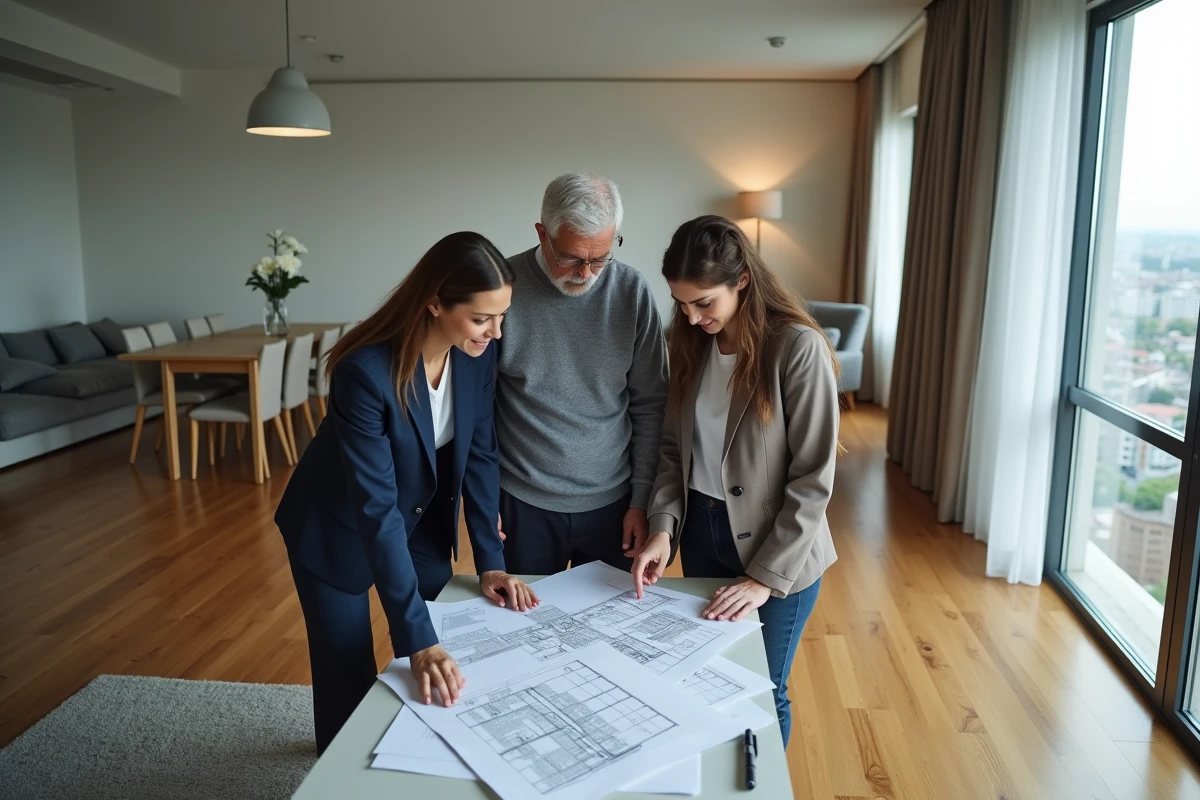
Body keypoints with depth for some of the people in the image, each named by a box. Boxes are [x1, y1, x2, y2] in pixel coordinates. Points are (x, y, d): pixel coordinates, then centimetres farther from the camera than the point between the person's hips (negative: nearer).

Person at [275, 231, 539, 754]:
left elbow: (479, 456, -8)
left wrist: (490, 561, -11)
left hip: (422, 518, 5)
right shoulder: (366, 372, -36)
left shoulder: (478, 353, -18)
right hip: (338, 528, -5)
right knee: (348, 676, 8)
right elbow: (376, 509, -36)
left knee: (438, 676, 14)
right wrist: (417, 638, -37)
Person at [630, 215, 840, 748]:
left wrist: (767, 576, -17)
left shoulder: (799, 348, -19)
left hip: (777, 549, -5)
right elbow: (673, 447, 4)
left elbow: (813, 479, -17)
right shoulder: (690, 343, -1)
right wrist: (663, 525, -10)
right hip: (701, 533, 5)